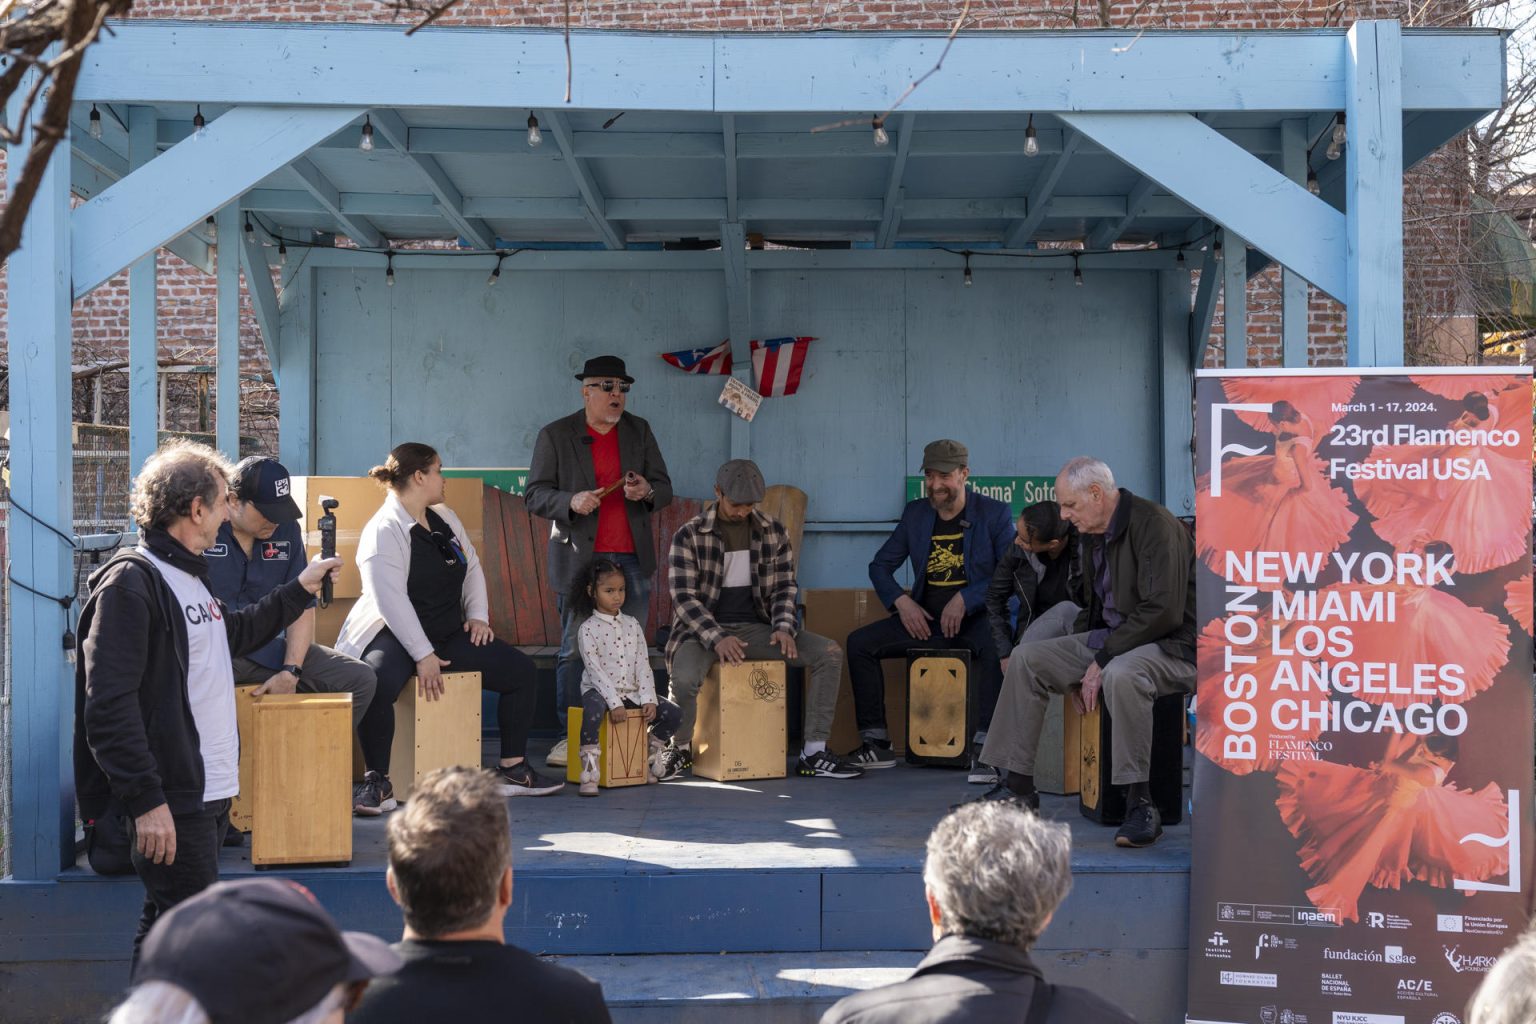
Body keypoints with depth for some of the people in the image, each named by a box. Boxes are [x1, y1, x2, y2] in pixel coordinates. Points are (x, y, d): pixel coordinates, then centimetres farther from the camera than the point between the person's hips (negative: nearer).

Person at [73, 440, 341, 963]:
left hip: (211, 794, 10)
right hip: (170, 802, -10)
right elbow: (108, 704, -21)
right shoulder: (131, 581, -15)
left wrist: (300, 589, 36)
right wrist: (145, 800, -24)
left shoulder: (189, 575, 16)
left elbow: (234, 634, 36)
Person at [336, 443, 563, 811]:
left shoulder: (445, 519, 12)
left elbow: (472, 569, 19)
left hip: (449, 635, 8)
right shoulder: (384, 531, -14)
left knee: (520, 669, 0)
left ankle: (513, 769, 7)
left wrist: (477, 615, 2)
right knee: (378, 681, -40)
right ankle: (377, 784, -28)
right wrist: (423, 655, -26)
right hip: (395, 636, -8)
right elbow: (389, 599, -22)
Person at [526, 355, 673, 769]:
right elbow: (535, 495, 1)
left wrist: (647, 491, -12)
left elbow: (664, 489, 12)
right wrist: (571, 502, -18)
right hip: (579, 558, -3)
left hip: (632, 558, 3)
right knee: (574, 651, -1)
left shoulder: (639, 431, 12)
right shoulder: (555, 435, 3)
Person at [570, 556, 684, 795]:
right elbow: (595, 670, -13)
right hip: (598, 690, -5)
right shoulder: (589, 628, -5)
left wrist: (649, 699, -7)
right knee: (593, 711, -40)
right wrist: (614, 703, -22)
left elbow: (643, 665, 6)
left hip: (631, 691, 5)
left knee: (673, 713, -8)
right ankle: (589, 773, -34)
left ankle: (645, 761, 8)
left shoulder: (632, 625, 10)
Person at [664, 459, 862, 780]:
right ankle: (680, 750, -4)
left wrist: (784, 627, -11)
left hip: (756, 629, 4)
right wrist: (717, 639, -24)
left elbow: (785, 586, 10)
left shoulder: (774, 532, 7)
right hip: (705, 630, -4)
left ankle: (813, 754, -12)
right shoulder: (689, 536, -4)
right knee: (684, 677, -36)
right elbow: (684, 598, -10)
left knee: (830, 653, -15)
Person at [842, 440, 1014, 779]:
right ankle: (876, 744, -7)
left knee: (995, 646, -38)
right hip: (925, 619, 5)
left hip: (977, 618, -4)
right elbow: (880, 566, 15)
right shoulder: (915, 514, 10)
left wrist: (964, 600, -21)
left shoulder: (994, 514, -2)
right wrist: (902, 602, -4)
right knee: (859, 642, -12)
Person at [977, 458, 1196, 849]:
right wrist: (1077, 671, 6)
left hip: (1174, 644, -9)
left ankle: (1140, 804, -30)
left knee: (1120, 674, -39)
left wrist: (1102, 660, -22)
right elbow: (1091, 605, 21)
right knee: (1028, 658, -1)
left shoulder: (1154, 523, -19)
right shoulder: (1094, 535, 10)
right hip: (1112, 638, 9)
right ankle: (1018, 786, 3)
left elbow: (1162, 611, -27)